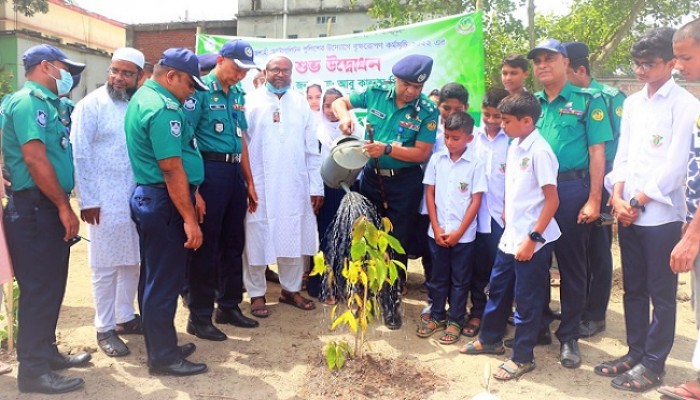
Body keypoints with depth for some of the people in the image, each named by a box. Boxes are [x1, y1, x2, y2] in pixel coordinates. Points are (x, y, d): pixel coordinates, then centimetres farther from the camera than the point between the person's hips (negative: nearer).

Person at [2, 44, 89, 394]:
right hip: (35, 209, -10)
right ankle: (33, 370, 7)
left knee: (50, 286, 17)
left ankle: (46, 352, 30)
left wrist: (62, 206, 18)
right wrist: (63, 207, -18)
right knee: (39, 289, -4)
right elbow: (35, 158, -22)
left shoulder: (43, 102, 18)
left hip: (47, 208, 10)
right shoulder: (29, 101, -13)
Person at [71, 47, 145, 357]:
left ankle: (125, 317, 30)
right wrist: (87, 200, -13)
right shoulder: (90, 105, -4)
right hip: (104, 200, -4)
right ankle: (104, 328, 18)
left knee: (132, 262, 14)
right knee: (106, 267, 4)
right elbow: (80, 155, -8)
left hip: (138, 198, 5)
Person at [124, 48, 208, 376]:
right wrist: (189, 219, -20)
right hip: (164, 203, -11)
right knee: (165, 281, 0)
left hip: (149, 197, 11)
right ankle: (164, 357, 13)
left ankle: (160, 347, 30)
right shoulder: (163, 108, -18)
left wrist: (191, 198, 20)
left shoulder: (143, 97, 15)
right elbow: (172, 168, -23)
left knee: (156, 278, 17)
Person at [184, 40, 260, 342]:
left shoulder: (237, 94, 15)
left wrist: (249, 181, 17)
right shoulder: (200, 90, -8)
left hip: (234, 172, 8)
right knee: (205, 245, 0)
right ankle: (199, 316, 12)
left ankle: (229, 306, 28)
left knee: (233, 243, 14)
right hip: (210, 171, -7)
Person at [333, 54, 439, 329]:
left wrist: (387, 149, -28)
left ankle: (392, 302, 23)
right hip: (371, 177, 3)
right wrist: (345, 116, -15)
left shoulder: (427, 111, -11)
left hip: (404, 183, -2)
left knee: (397, 245, 6)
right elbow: (339, 102, 8)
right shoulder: (376, 94, -4)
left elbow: (422, 153, -15)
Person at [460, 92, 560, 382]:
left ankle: (523, 357, 21)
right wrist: (508, 213, 14)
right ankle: (490, 339, 37)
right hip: (510, 235, 8)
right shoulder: (514, 146, 7)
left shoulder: (539, 151, -18)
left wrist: (533, 238, -19)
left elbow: (552, 200, -18)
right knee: (497, 288, 19)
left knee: (527, 300, 6)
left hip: (531, 240, -8)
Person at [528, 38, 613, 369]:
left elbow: (597, 152, -5)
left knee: (572, 265, 4)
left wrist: (593, 200, -11)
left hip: (571, 190, -4)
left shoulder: (588, 101, -1)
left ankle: (569, 336, 17)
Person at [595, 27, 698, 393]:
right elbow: (623, 154, 11)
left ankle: (653, 365, 15)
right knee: (633, 289, 13)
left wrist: (637, 202, -11)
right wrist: (618, 197, -2)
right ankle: (635, 353, 26)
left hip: (661, 213, -6)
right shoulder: (632, 103, 13)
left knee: (661, 293, 4)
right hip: (628, 213, 6)